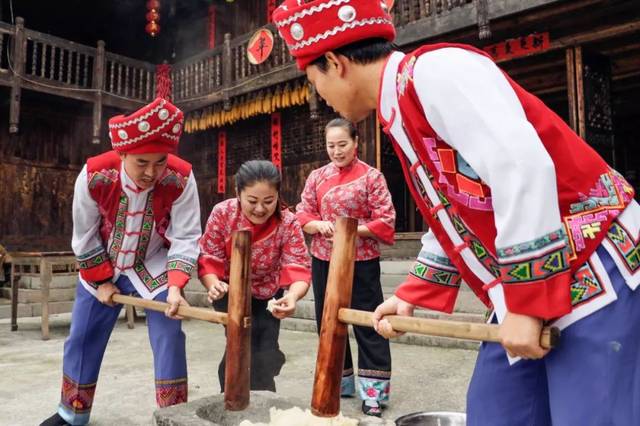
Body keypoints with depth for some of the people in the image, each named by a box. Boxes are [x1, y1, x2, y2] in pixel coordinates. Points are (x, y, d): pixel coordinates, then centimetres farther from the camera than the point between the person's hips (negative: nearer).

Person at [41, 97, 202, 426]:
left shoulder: (181, 179, -27)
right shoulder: (94, 176, -25)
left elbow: (186, 238, -22)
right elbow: (84, 237, -10)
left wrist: (176, 286, -34)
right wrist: (101, 282, -7)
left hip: (155, 268, -1)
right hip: (100, 269, 2)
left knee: (169, 337, -9)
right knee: (82, 338, 10)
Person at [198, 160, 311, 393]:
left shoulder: (288, 223, -24)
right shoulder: (221, 213, -24)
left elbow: (299, 269, -30)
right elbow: (208, 260, -20)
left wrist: (292, 296, -53)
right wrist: (213, 284, -43)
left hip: (268, 293, 1)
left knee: (266, 352, -2)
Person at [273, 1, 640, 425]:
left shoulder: (434, 70, -15)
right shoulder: (400, 112, 14)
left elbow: (523, 169, -26)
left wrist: (525, 303, -21)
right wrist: (413, 295, 17)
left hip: (594, 277, -9)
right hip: (528, 293, 9)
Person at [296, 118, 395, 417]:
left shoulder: (371, 176, -3)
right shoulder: (317, 177, 8)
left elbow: (386, 221, -7)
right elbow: (302, 216, 7)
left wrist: (353, 230, -18)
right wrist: (320, 225, -13)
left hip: (361, 261, -4)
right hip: (323, 260, 5)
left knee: (367, 322, 0)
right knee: (328, 321, 13)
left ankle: (373, 391, 13)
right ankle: (338, 381, 31)